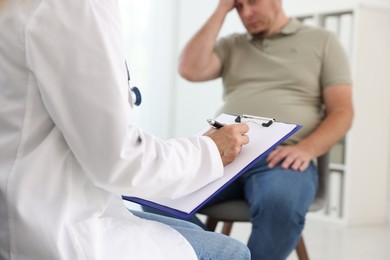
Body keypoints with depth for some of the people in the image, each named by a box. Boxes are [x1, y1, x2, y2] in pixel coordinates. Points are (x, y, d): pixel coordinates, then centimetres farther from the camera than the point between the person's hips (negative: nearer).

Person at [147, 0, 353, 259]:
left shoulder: (322, 41, 14)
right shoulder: (231, 45, 23)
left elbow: (342, 112, 5)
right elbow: (190, 70, 4)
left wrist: (306, 149, -14)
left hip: (282, 158, -3)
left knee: (279, 204, -39)